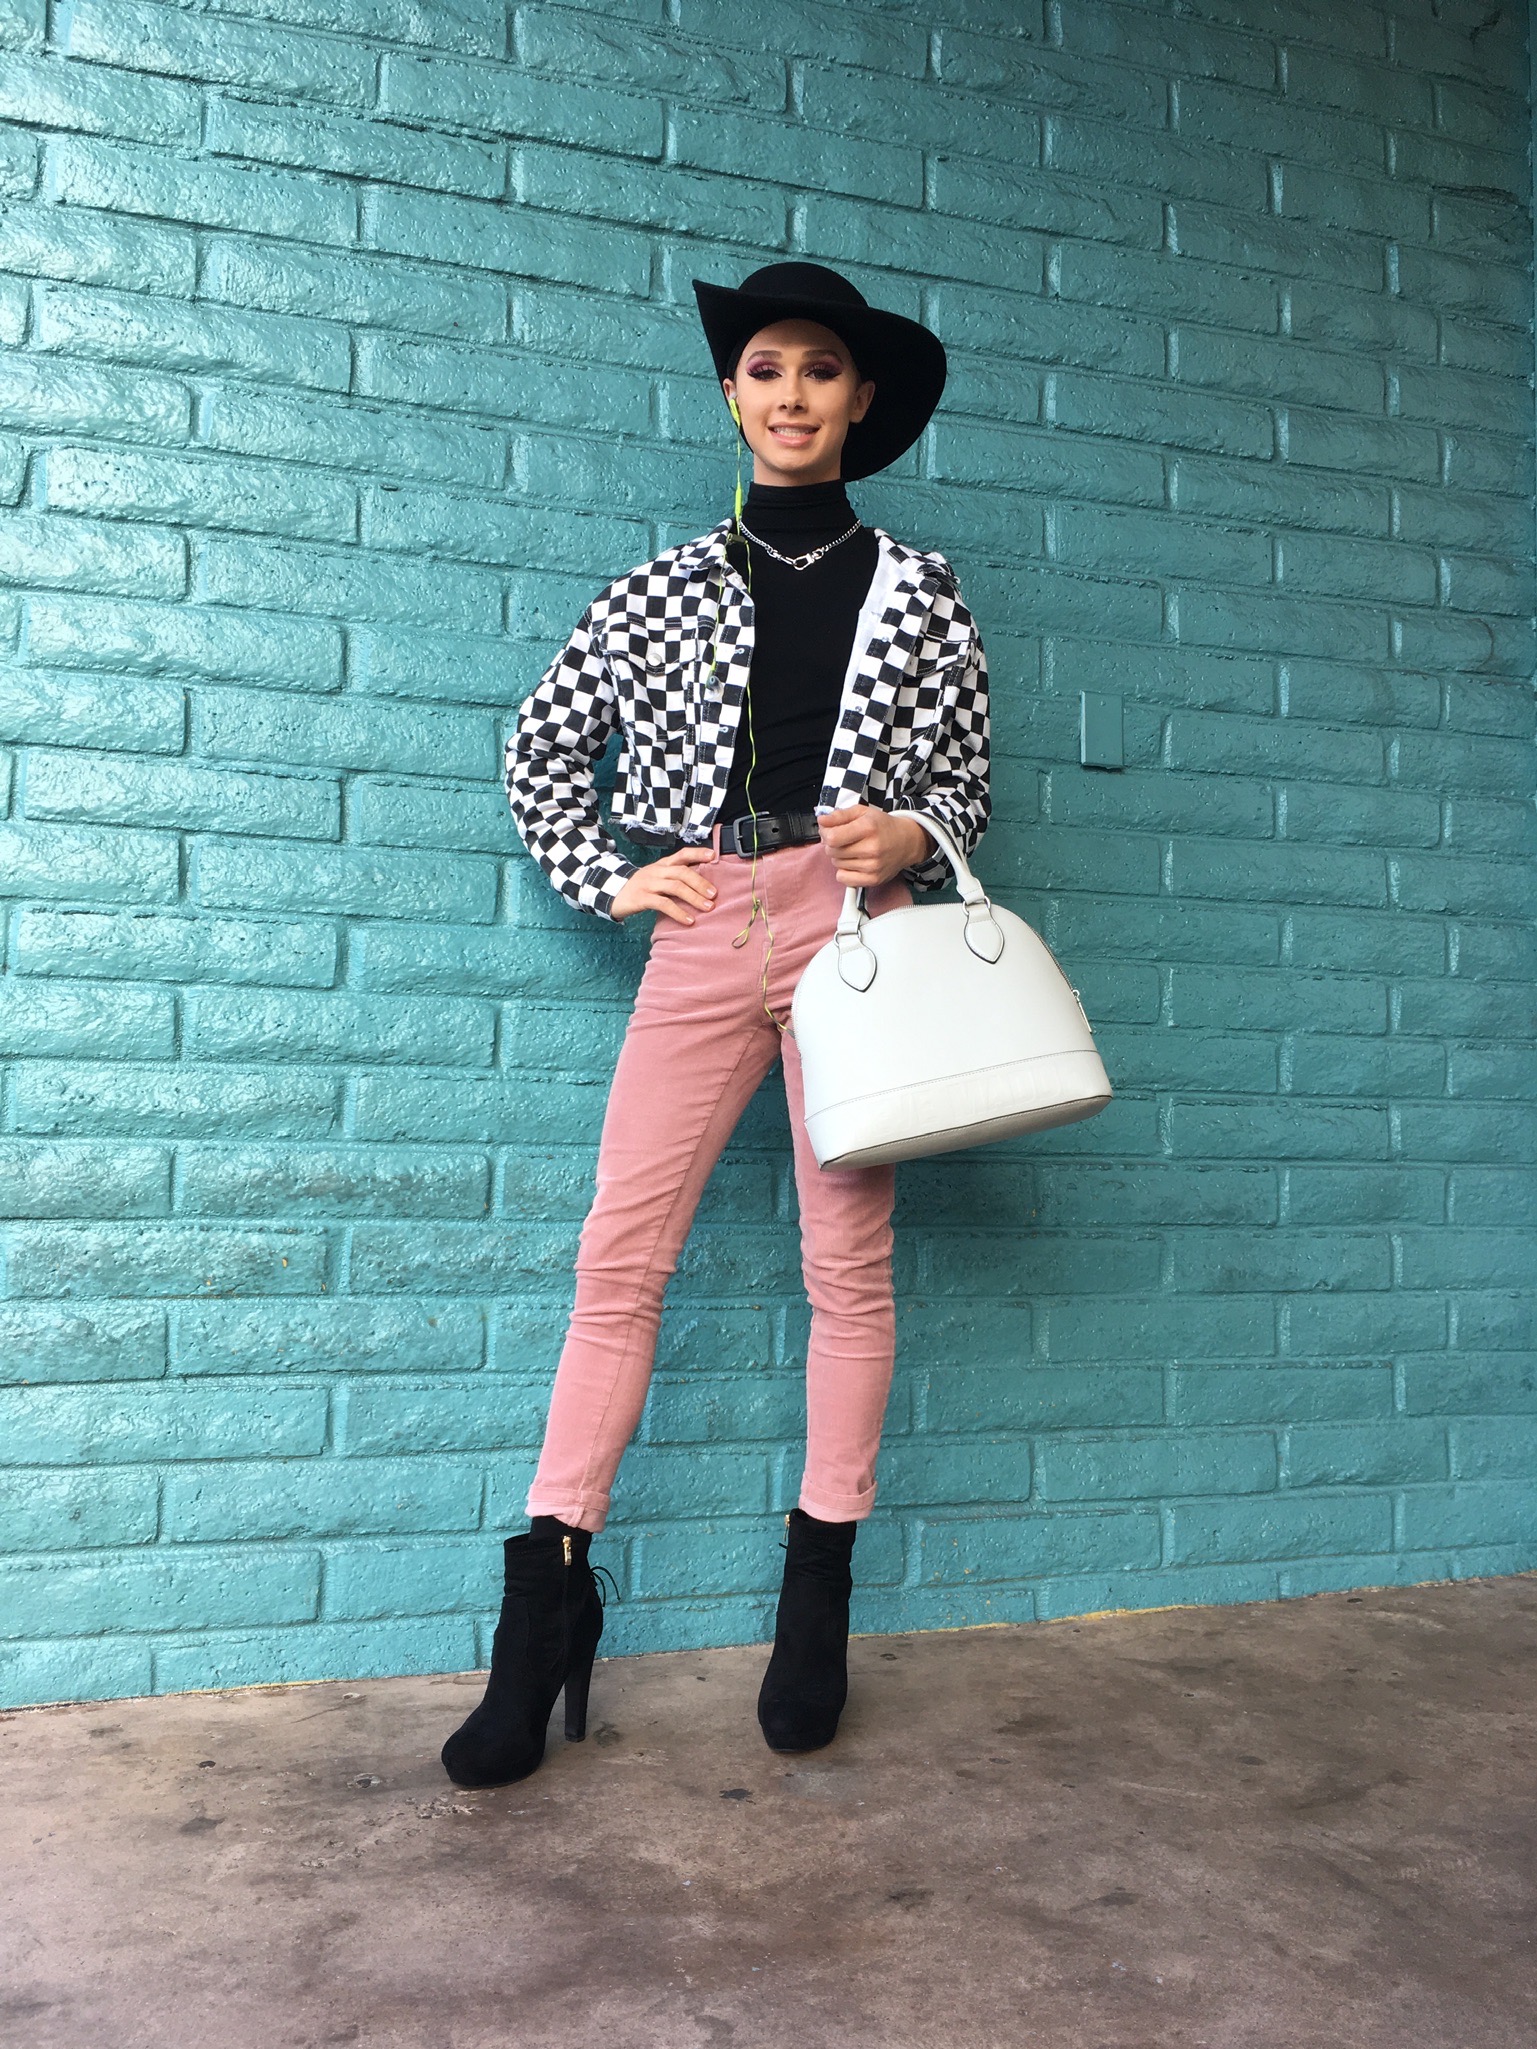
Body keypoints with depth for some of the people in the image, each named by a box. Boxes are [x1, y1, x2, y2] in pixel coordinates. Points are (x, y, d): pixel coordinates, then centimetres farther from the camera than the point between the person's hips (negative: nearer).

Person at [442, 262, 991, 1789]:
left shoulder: (914, 589, 12)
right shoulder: (671, 584, 13)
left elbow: (963, 782, 15)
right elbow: (541, 751, 17)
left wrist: (908, 839, -6)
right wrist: (610, 881, 6)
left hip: (855, 923, 0)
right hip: (704, 932, 1)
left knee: (849, 1261, 3)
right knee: (619, 1256, -4)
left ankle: (818, 1597, 17)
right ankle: (545, 1602, 5)